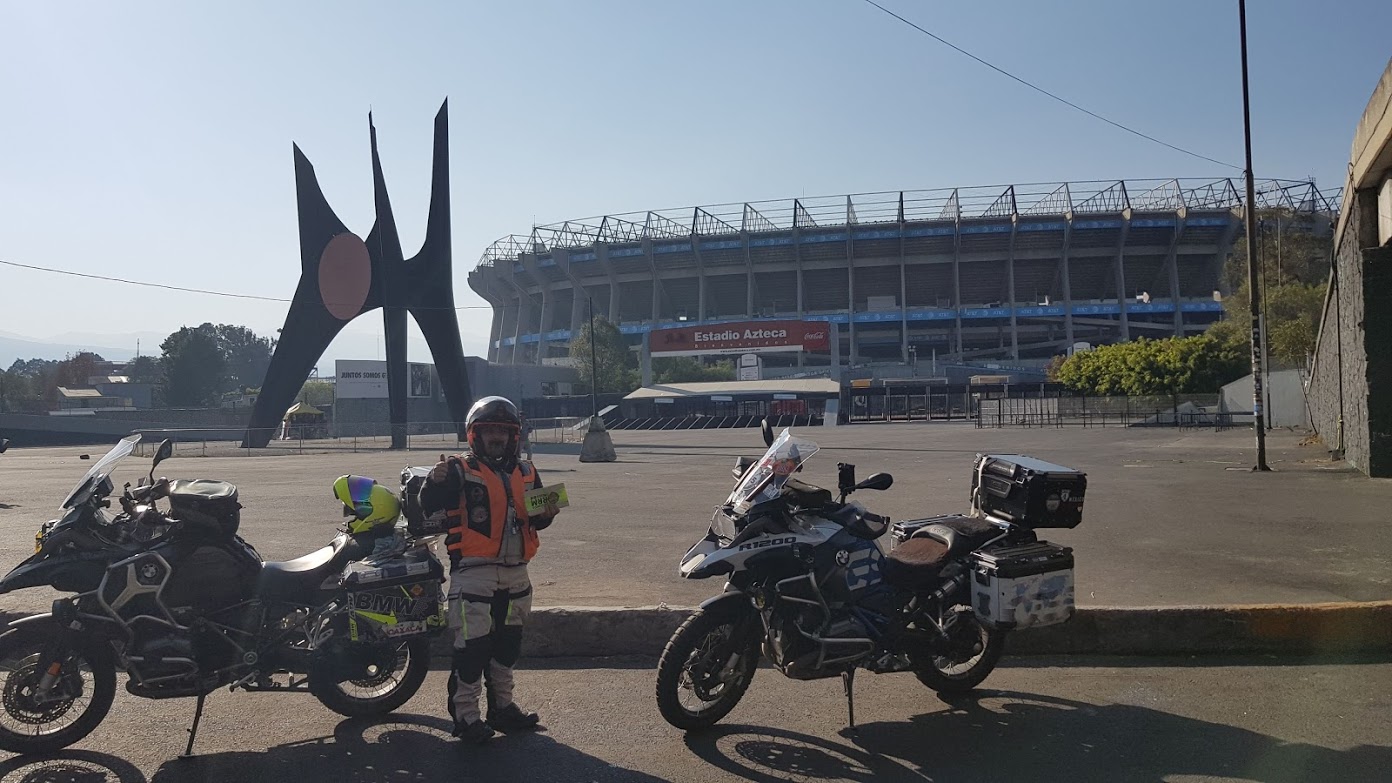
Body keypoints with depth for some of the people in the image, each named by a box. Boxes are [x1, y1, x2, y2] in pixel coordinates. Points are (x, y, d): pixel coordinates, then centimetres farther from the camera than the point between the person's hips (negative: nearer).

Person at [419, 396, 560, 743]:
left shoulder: (526, 472, 13)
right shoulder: (460, 470, -5)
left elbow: (535, 520, 20)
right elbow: (429, 506, -16)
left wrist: (547, 513, -2)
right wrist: (435, 481, -35)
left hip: (515, 573, 6)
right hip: (473, 574, -6)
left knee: (507, 643, 16)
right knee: (472, 645, -6)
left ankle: (502, 706, 29)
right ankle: (465, 714, 5)